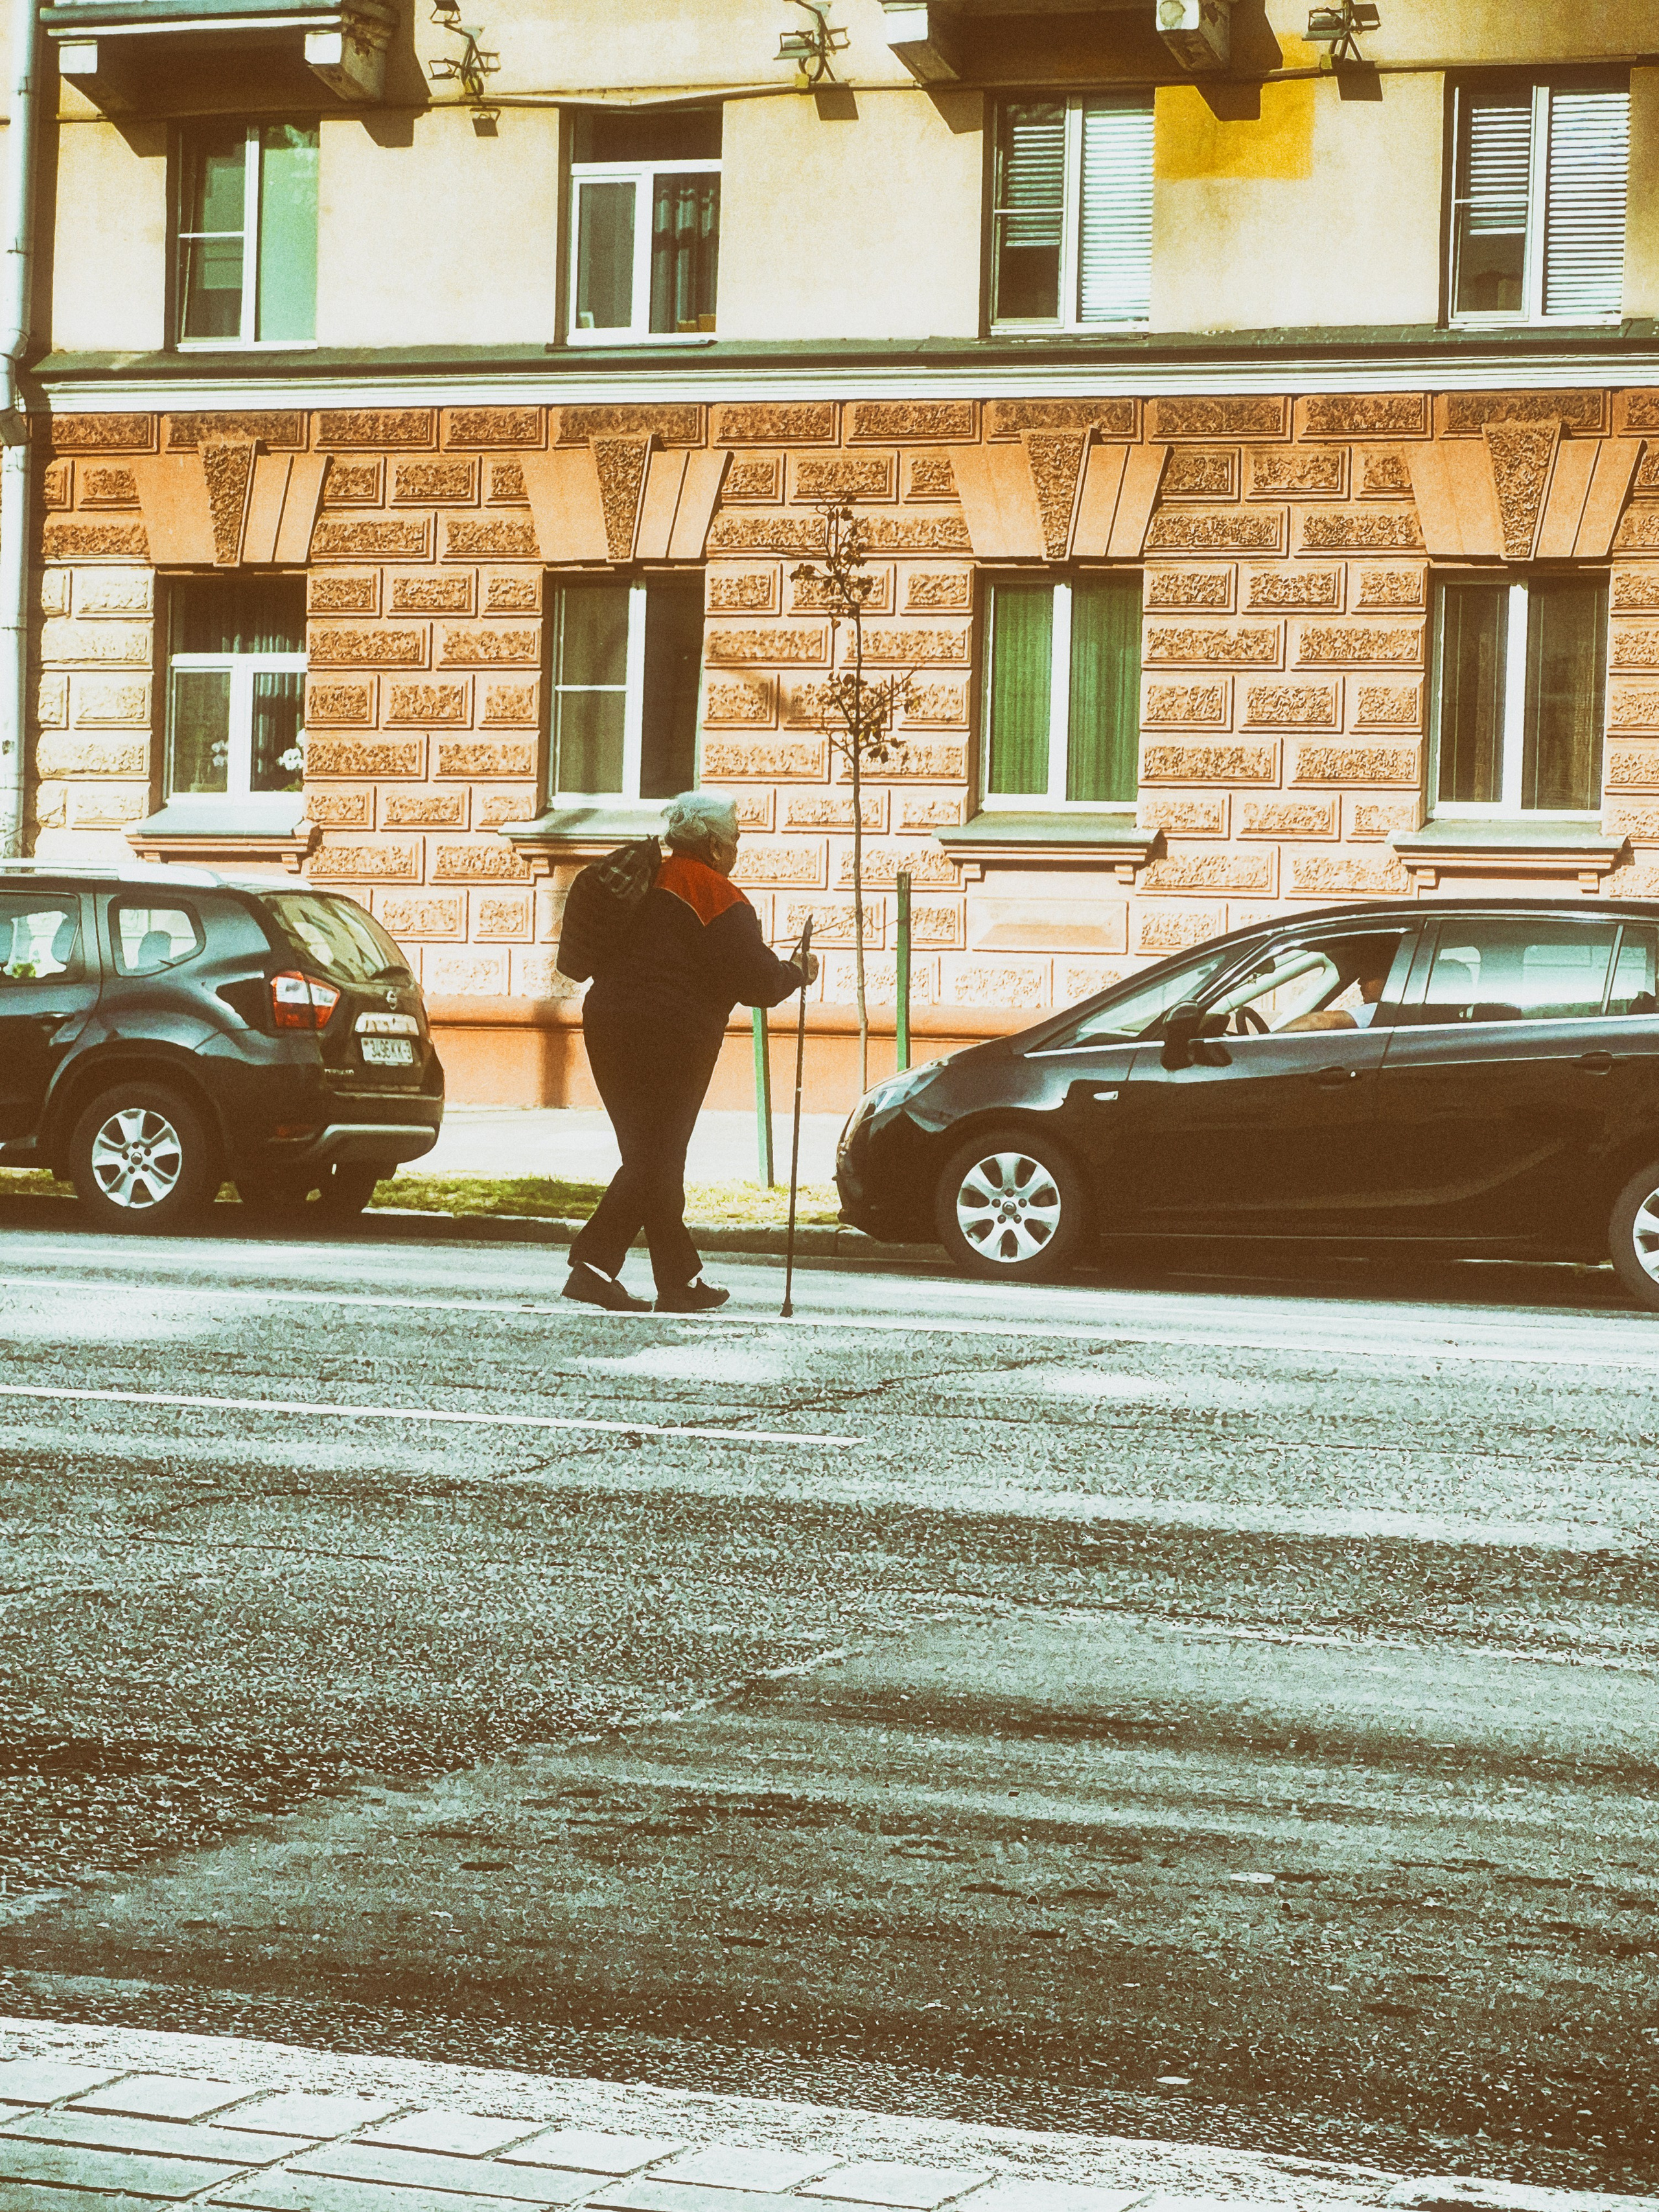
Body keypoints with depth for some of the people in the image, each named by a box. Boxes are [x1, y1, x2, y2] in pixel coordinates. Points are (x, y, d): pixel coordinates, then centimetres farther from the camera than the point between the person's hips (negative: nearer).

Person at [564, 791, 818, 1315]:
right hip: (668, 1040, -8)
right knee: (655, 1162, -3)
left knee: (653, 1159, 12)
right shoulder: (718, 898, -9)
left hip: (607, 1026, 8)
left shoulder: (651, 881, 14)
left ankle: (682, 1281, 17)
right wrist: (798, 971, 8)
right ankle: (594, 1265, -13)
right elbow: (756, 982, -13)